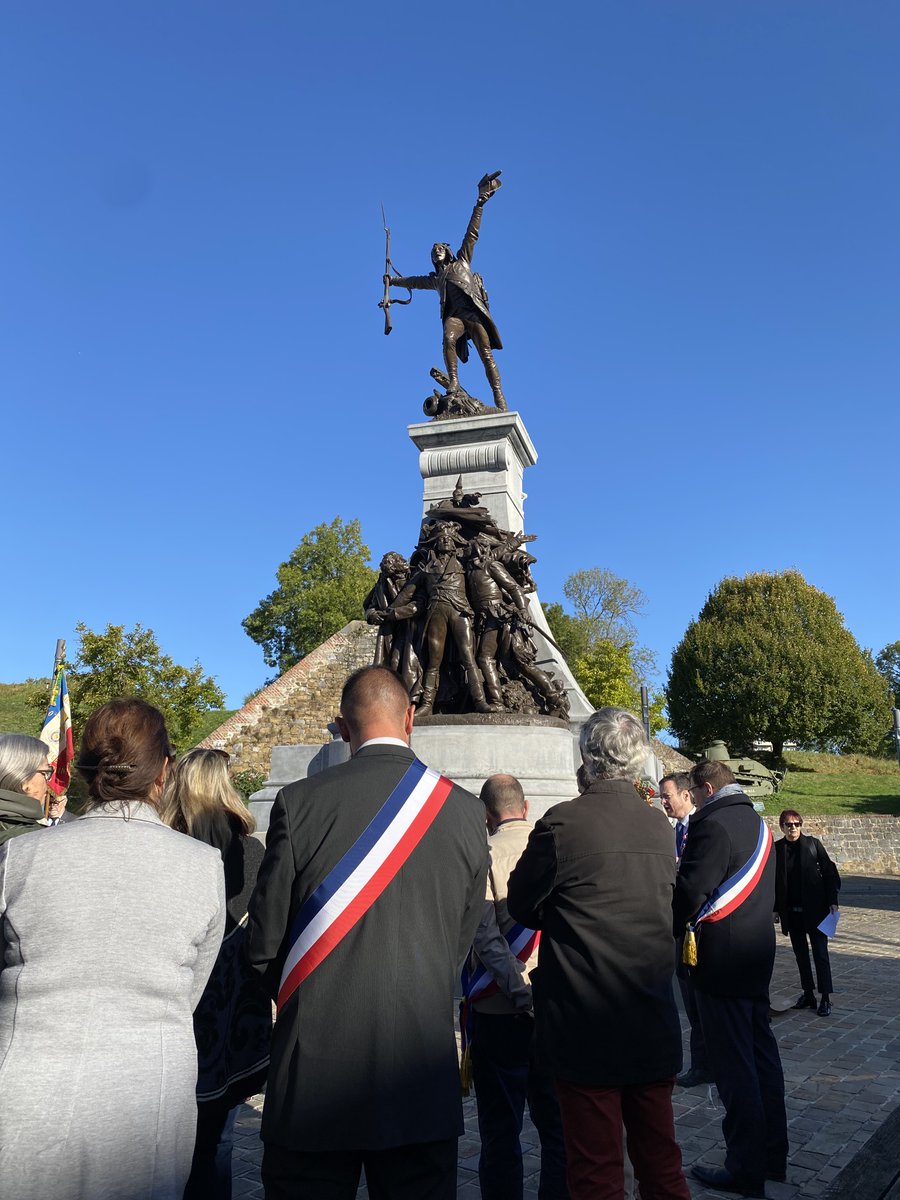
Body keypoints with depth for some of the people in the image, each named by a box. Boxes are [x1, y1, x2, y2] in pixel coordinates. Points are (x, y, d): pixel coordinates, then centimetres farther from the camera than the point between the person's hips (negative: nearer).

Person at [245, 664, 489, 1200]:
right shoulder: (465, 811, -4)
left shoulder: (300, 801, -11)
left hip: (315, 1073, -1)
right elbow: (462, 942, 5)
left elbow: (264, 942, -4)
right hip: (423, 1089, 2)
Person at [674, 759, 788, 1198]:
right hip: (758, 953, 9)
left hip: (721, 959, -9)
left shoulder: (713, 824, -18)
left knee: (733, 1066, 0)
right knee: (762, 1053, 18)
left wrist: (667, 932, -8)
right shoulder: (757, 823, 12)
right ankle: (773, 1154, 30)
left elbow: (691, 890, -22)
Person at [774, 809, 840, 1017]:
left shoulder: (813, 844, -6)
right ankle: (807, 994, 22)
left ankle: (825, 998, 7)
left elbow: (829, 871, -3)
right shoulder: (777, 848, -1)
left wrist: (832, 901, -7)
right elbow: (774, 880, 3)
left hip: (815, 908, -3)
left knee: (820, 953, 1)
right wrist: (775, 908, 3)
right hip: (791, 911, 3)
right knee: (800, 953, 11)